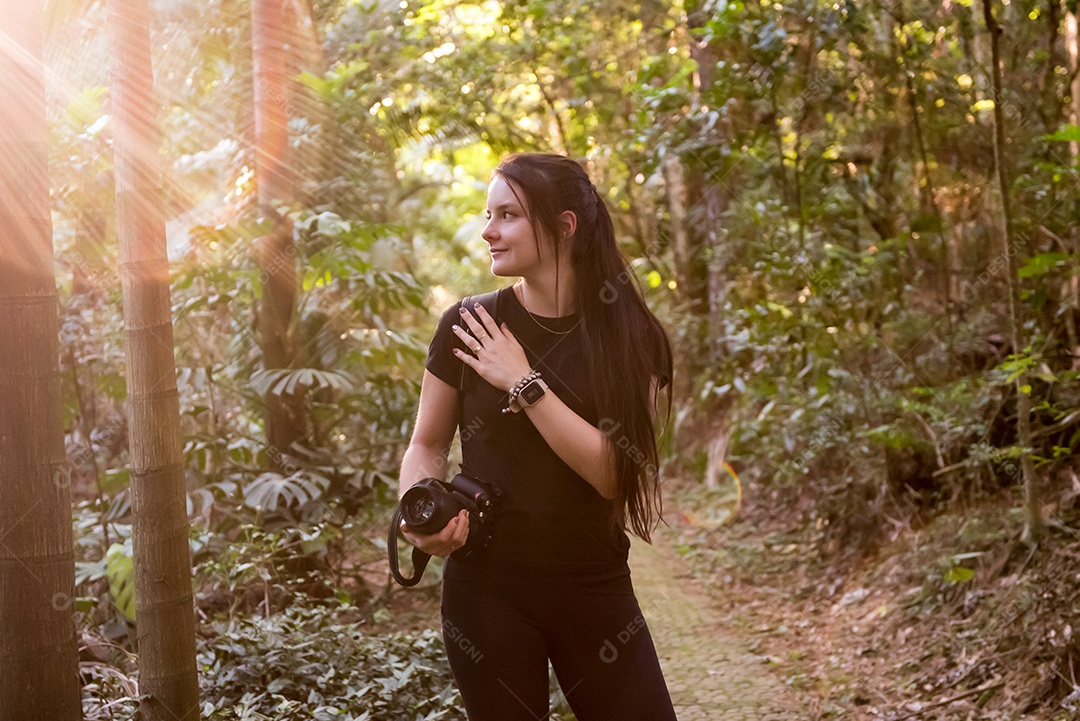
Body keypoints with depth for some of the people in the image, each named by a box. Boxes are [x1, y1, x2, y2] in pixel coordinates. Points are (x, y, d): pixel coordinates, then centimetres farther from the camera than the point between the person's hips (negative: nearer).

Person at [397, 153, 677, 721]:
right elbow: (426, 445, 6)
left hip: (596, 592, 0)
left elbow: (613, 472, -16)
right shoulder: (466, 327, -4)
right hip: (487, 592, 0)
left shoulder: (630, 337, -5)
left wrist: (524, 382, -18)